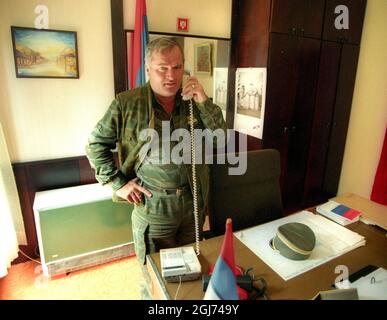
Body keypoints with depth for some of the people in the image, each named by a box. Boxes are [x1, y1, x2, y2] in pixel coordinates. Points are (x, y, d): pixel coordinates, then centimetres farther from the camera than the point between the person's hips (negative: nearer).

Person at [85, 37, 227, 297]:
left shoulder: (195, 102, -1)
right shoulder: (126, 104, -9)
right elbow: (96, 144, -1)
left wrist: (205, 103, -17)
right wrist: (118, 183, -8)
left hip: (194, 206, 3)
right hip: (153, 209, -2)